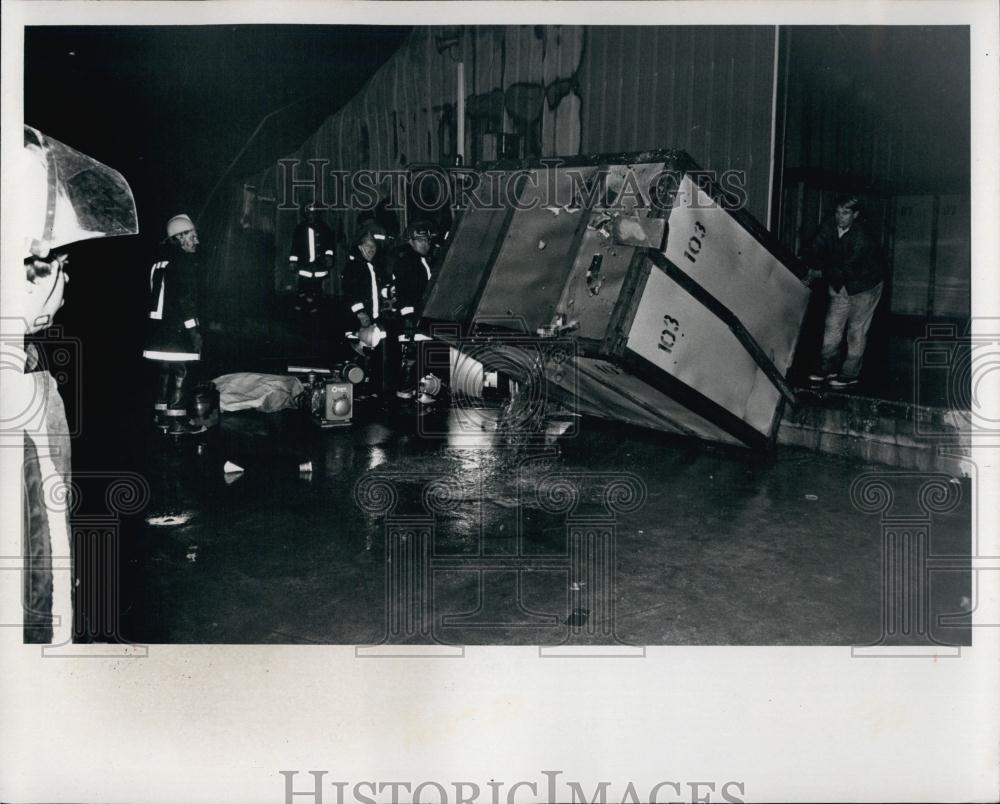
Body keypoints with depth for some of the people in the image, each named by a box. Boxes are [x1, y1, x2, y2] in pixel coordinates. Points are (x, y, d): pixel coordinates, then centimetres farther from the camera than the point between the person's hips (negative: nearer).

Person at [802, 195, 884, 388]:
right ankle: (828, 368, 16)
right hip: (840, 284, 6)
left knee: (856, 330, -2)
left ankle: (850, 375, 4)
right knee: (832, 325, 7)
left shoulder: (861, 240, -29)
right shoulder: (829, 227, -10)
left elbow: (846, 269, -29)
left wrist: (821, 273, -25)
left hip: (864, 285, -6)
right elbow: (815, 250, -9)